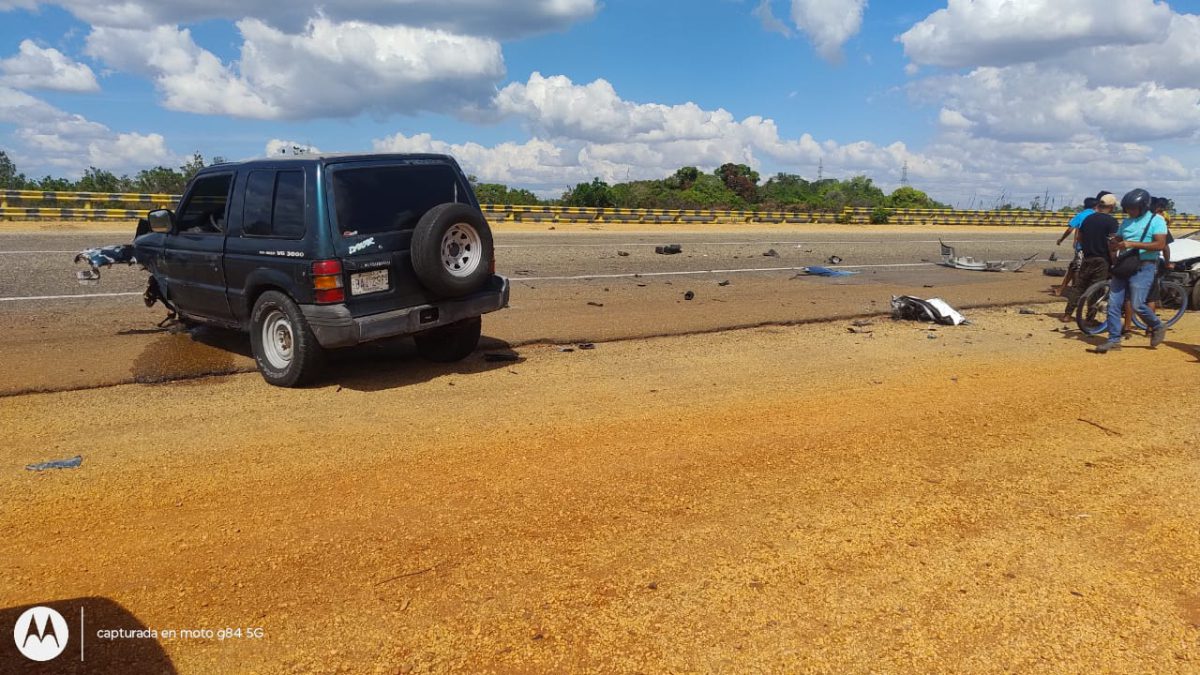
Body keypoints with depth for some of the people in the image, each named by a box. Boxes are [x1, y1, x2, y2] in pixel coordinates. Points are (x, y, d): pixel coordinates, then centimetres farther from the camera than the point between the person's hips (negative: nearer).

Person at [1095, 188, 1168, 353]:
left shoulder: (1156, 221, -3)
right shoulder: (1126, 222, 16)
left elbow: (1160, 245, -14)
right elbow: (1117, 240, 21)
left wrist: (1133, 244, -22)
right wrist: (1114, 245, -5)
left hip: (1143, 267, -6)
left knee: (1137, 305, -11)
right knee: (1113, 303, -1)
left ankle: (1158, 327, 17)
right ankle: (1114, 340, 4)